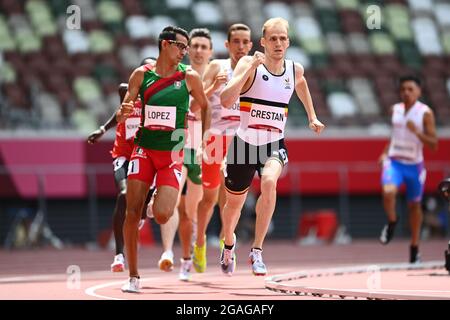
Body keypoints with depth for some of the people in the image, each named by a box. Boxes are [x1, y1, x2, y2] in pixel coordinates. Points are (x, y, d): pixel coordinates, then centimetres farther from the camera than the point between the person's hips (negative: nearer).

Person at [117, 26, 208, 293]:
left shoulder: (189, 77, -2)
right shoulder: (141, 74, 2)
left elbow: (207, 110, 10)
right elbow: (122, 115, 2)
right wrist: (124, 113, -18)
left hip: (173, 153, -1)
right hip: (144, 149, 2)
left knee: (161, 216, -15)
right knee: (132, 212, -6)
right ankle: (133, 277, 4)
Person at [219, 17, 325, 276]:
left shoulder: (295, 70, 1)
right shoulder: (249, 64, -12)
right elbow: (226, 101, -26)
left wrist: (312, 116, 28)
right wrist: (251, 68, -30)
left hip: (275, 144, 1)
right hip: (245, 142, -1)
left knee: (269, 182, -32)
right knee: (234, 202, 15)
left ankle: (257, 250, -22)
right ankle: (229, 243, 49)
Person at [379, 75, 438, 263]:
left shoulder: (425, 113, -10)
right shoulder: (395, 110, 4)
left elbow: (434, 144, -13)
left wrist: (417, 132, -27)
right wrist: (385, 152, 9)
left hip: (414, 165, -2)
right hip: (394, 161, 2)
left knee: (414, 205, 11)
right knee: (388, 192, -27)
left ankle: (414, 247, 27)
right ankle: (391, 223, 4)